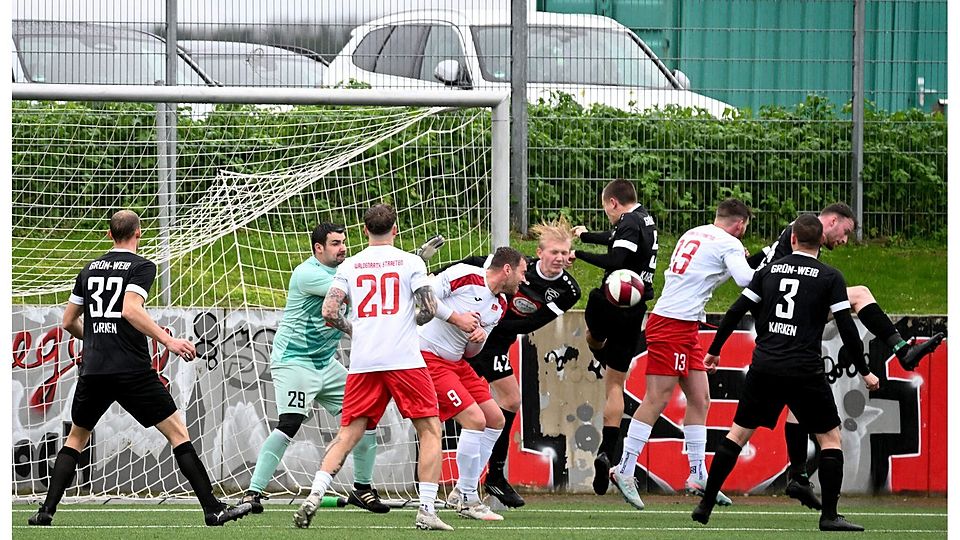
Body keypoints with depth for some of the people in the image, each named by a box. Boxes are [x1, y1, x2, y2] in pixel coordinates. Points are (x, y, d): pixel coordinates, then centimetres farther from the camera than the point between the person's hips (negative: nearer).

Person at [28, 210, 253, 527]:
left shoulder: (90, 269, 14)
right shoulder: (141, 267, -3)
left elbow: (68, 321, 20)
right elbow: (131, 310, -20)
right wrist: (168, 341, -21)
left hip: (93, 370, 5)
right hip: (132, 369, -5)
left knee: (76, 438, 21)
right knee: (178, 433, 0)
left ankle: (47, 510, 10)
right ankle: (213, 509, -7)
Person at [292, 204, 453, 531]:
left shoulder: (349, 267, 10)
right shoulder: (411, 262, 4)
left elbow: (329, 312, 2)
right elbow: (428, 310, -2)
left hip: (362, 363, 3)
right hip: (405, 359, -3)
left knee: (348, 434, 8)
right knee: (429, 430, 6)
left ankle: (314, 497, -9)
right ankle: (426, 510, -3)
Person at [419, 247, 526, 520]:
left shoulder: (499, 305, 11)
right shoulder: (465, 275, -14)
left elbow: (471, 352, 16)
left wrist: (480, 337, -6)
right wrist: (456, 317, -20)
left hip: (456, 362, 10)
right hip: (428, 356, -10)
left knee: (495, 420, 8)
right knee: (475, 420, -16)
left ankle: (462, 491, 18)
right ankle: (467, 501, -6)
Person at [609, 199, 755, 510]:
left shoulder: (693, 234, 16)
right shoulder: (729, 244, -8)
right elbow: (747, 280, -21)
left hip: (685, 329, 9)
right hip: (673, 325, -9)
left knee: (700, 400, 10)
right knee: (656, 400, -8)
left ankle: (697, 476, 12)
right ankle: (624, 470, -6)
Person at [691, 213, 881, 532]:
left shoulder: (770, 270, 8)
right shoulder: (830, 278, -1)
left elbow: (736, 312, 9)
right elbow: (846, 328, -5)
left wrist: (714, 350, 20)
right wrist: (864, 371, 3)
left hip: (764, 368, 3)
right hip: (804, 371, -3)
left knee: (739, 431, 14)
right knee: (830, 436, 8)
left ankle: (705, 506, 13)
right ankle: (829, 515, 1)